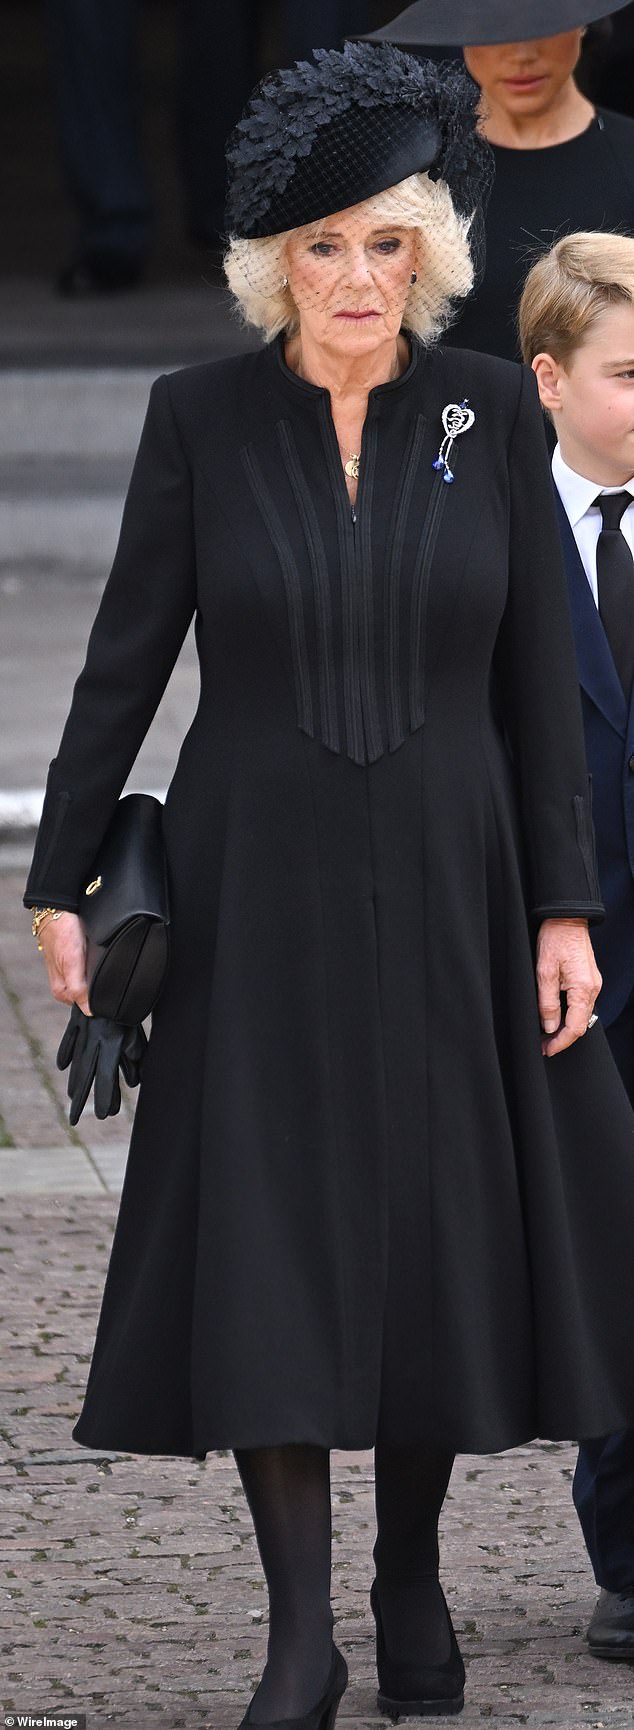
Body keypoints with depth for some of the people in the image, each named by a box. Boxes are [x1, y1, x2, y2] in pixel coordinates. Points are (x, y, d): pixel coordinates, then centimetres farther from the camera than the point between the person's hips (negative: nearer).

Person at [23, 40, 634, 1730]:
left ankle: (411, 1574, 24)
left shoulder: (490, 412, -1)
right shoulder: (201, 415, -4)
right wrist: (62, 878, 1)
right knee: (269, 1241, -5)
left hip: (445, 887, 1)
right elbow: (126, 654, 2)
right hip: (257, 889, -1)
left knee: (438, 1233, 6)